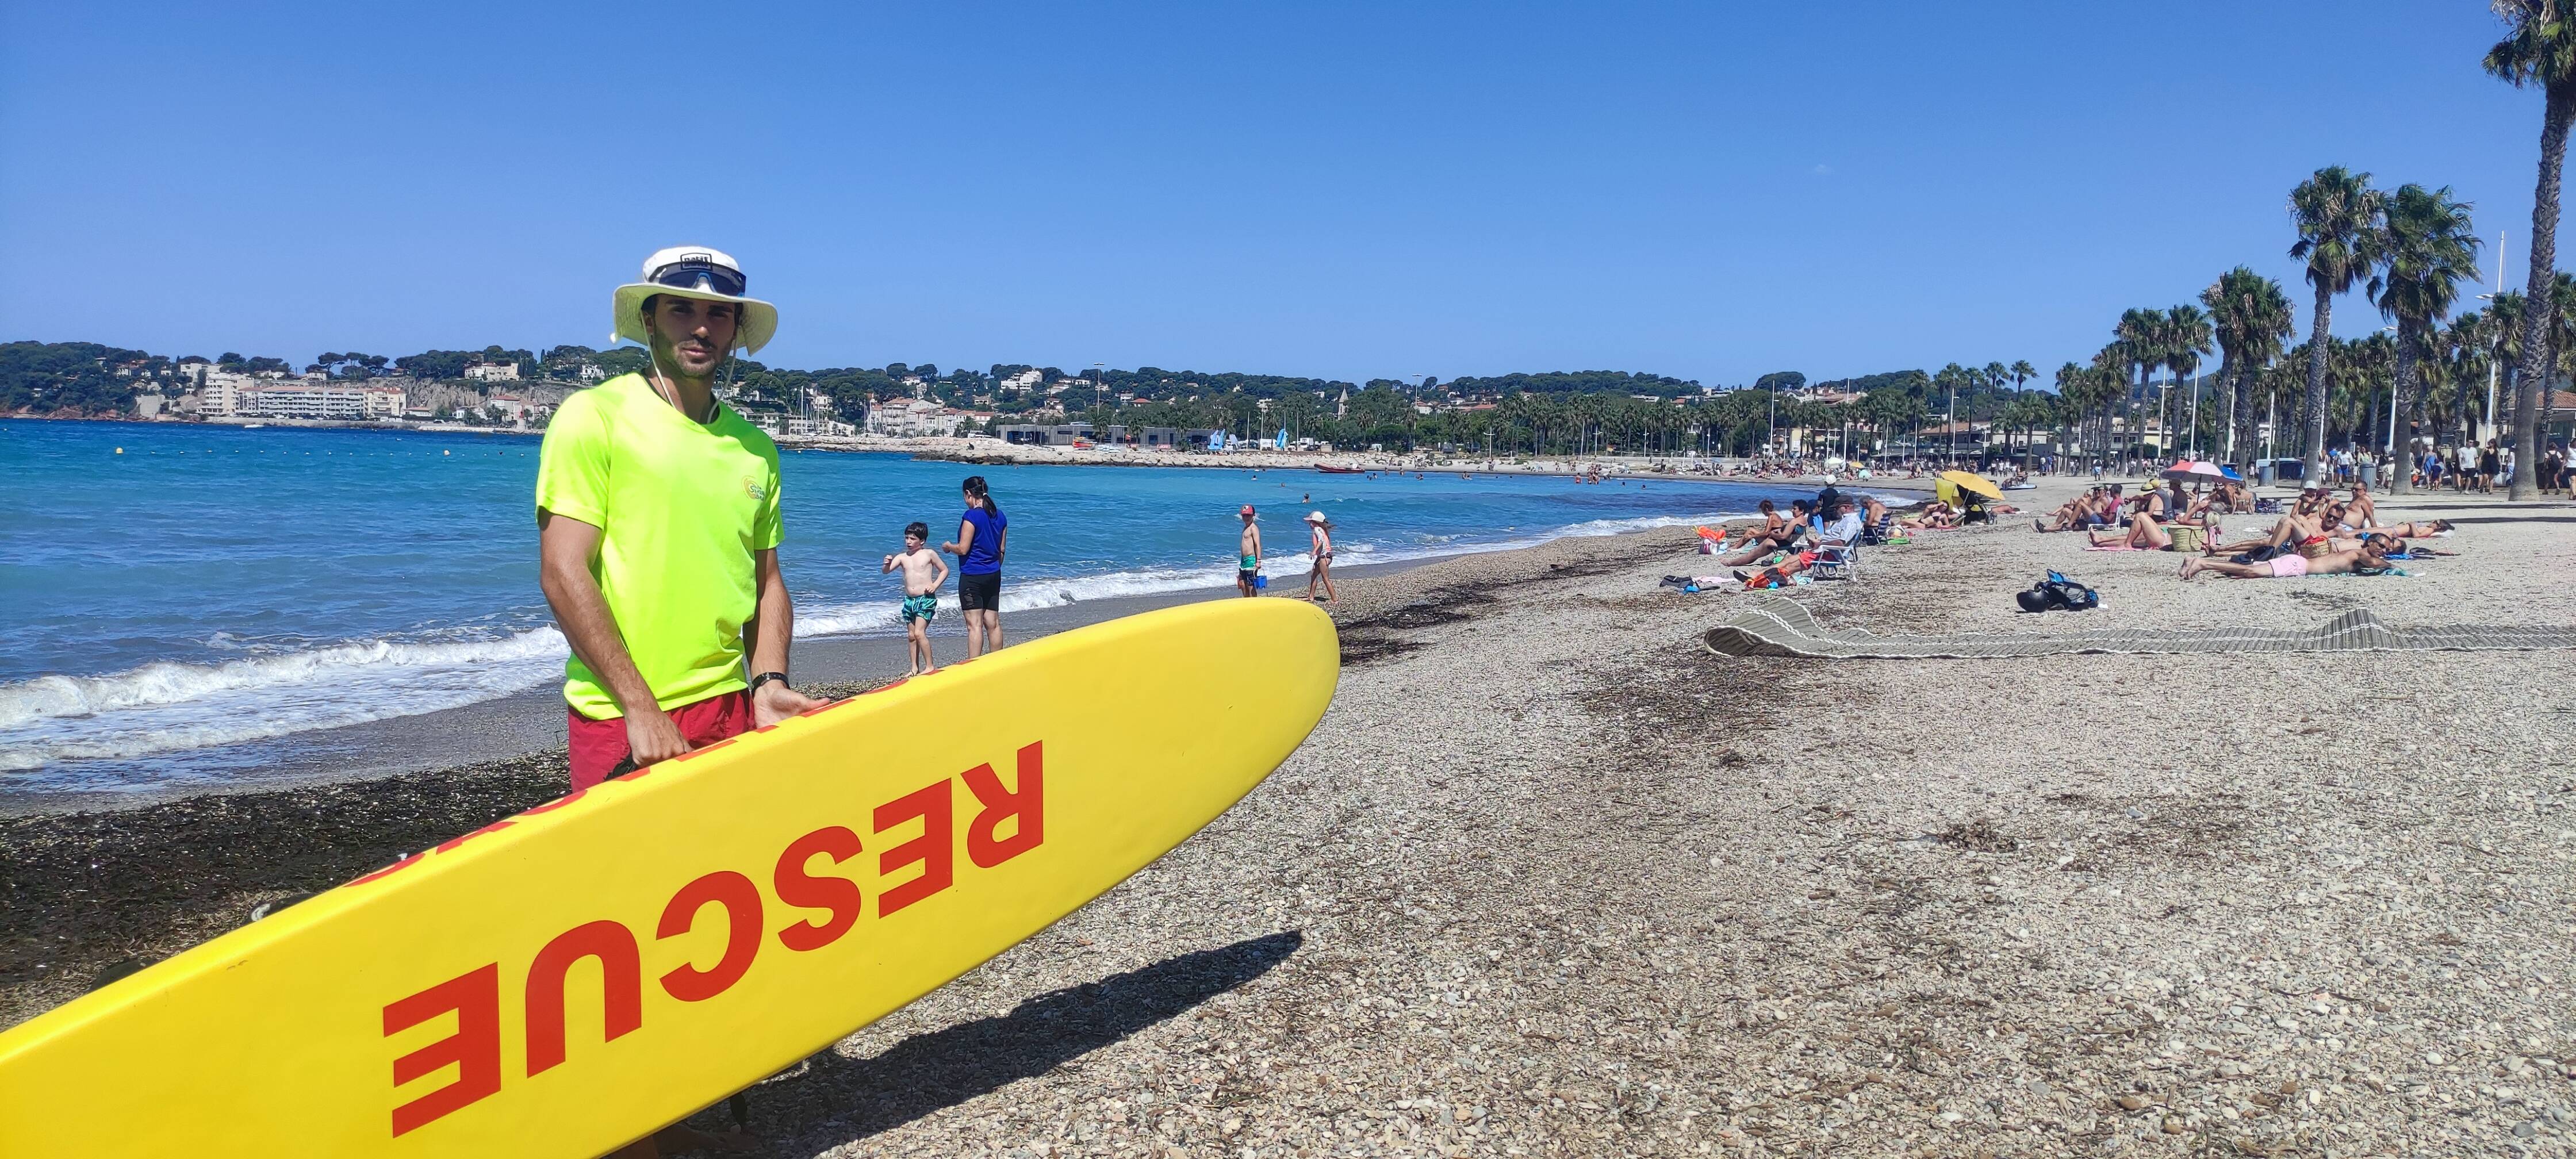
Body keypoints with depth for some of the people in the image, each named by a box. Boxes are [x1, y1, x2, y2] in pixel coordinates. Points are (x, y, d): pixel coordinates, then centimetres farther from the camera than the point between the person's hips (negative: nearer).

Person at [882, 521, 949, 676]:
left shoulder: (929, 554, -3)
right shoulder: (902, 557, 7)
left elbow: (945, 570, 5)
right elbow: (886, 571, -3)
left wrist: (935, 585, -9)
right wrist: (887, 565, -26)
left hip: (926, 599, -5)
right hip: (909, 600, 5)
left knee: (919, 633, -15)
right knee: (911, 636, 9)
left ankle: (930, 666, -5)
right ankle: (915, 668, 16)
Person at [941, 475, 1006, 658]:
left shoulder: (971, 516, -14)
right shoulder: (1000, 516, 8)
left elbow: (963, 549, -15)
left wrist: (948, 547, 5)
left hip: (972, 576, -7)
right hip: (994, 575, 7)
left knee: (974, 625, -6)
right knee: (993, 623, 11)